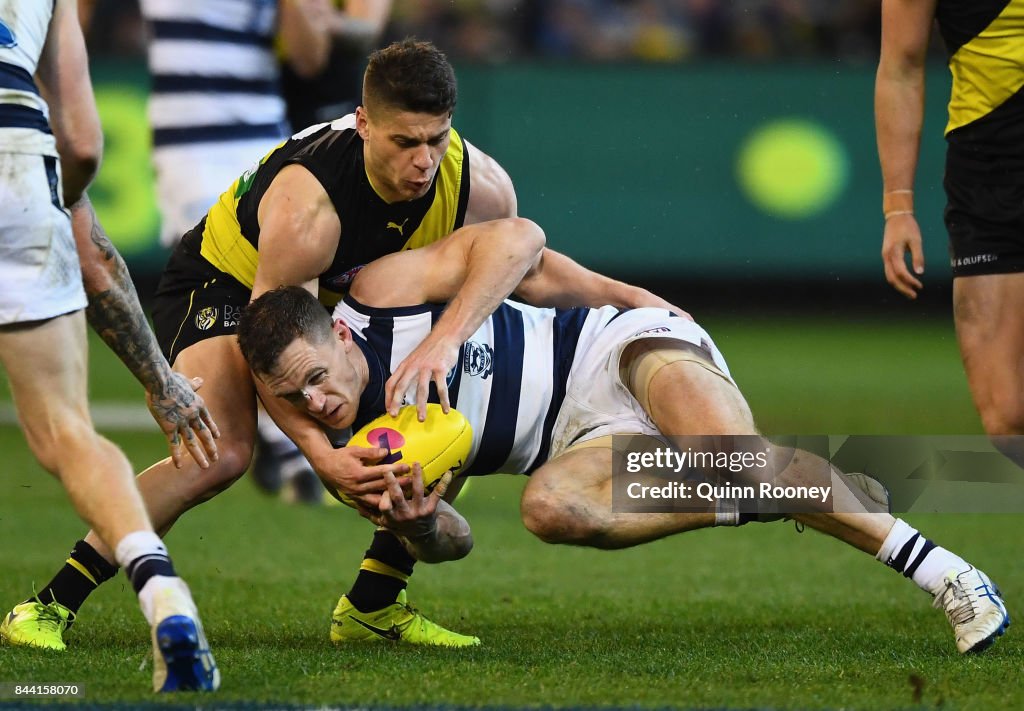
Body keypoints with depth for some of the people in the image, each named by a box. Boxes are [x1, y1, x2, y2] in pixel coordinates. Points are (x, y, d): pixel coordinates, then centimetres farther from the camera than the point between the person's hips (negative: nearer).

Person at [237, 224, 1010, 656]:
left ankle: (948, 573, -19)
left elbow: (513, 241, -12)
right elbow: (450, 540, 0)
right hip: (582, 439, 4)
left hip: (623, 350, -4)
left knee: (737, 455, -32)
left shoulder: (381, 294, -15)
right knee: (548, 507, -32)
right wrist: (417, 523, -25)